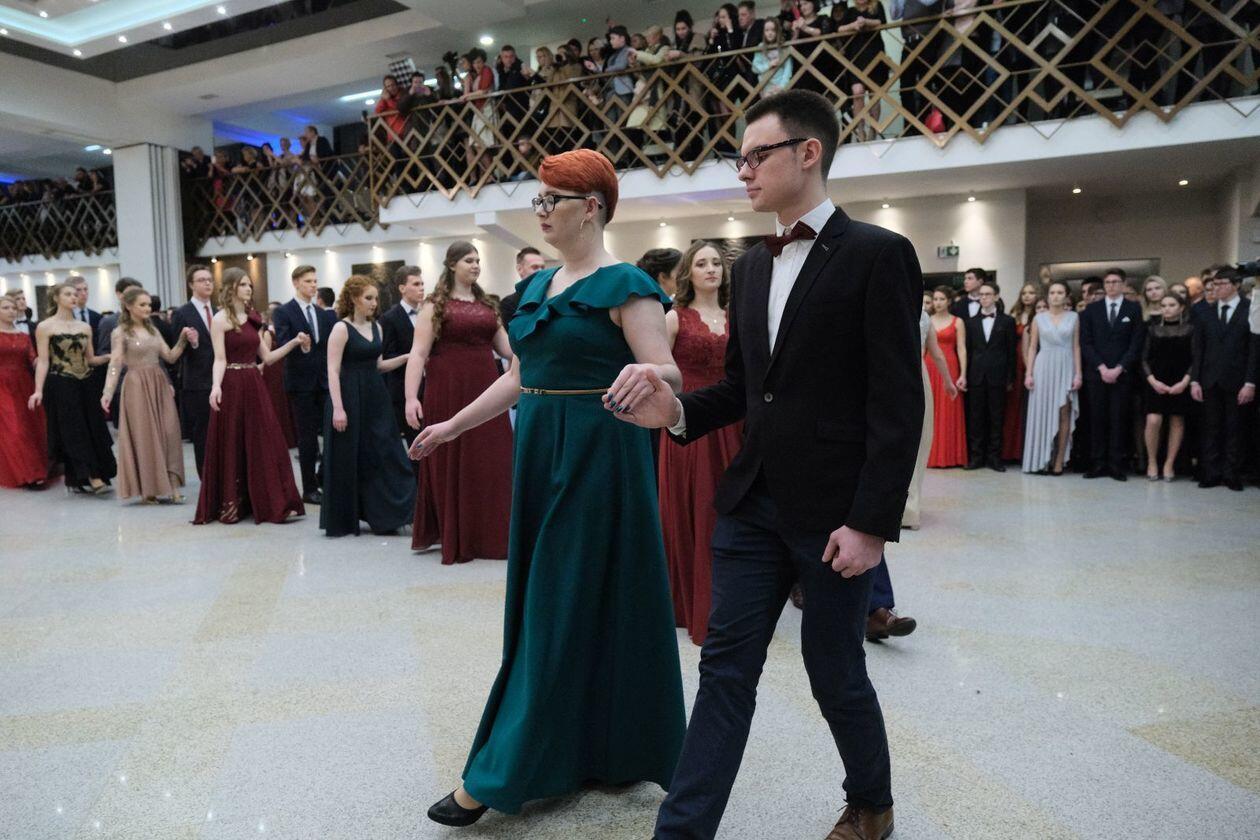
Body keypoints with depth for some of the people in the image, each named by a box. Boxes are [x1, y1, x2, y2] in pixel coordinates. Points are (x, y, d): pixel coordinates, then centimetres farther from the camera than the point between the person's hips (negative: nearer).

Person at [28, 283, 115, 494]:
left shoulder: (85, 327, 12)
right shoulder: (45, 327, -2)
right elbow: (43, 361, -6)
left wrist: (110, 357, -4)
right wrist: (39, 390, -15)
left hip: (85, 385, 5)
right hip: (60, 386, -5)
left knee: (93, 430, 4)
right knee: (72, 432, -4)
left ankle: (79, 480, 14)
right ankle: (92, 477, -5)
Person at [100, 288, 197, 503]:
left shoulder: (153, 330, 12)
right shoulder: (120, 333, -3)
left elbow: (170, 357, 9)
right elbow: (115, 365, -11)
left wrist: (183, 340, -6)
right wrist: (108, 391, -22)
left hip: (160, 385, 5)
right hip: (138, 387, -5)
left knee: (168, 434, 0)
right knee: (143, 435, 1)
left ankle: (170, 484, 4)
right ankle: (148, 487, 11)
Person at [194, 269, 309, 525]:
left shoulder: (252, 319, 14)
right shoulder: (221, 319, -5)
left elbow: (267, 357, 13)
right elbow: (220, 359, -13)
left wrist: (294, 342, 5)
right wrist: (216, 386, -28)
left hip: (254, 386, 6)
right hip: (232, 387, -6)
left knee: (262, 444, 6)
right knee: (232, 446, 2)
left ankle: (272, 503, 12)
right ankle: (230, 505, 14)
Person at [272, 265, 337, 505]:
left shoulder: (324, 314, 13)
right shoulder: (284, 312, -4)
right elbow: (283, 346, -16)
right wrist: (299, 345, -34)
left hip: (325, 381, 5)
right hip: (301, 382, -5)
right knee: (307, 437, 1)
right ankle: (309, 489, 10)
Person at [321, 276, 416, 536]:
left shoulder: (376, 327, 10)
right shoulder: (341, 328, -9)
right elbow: (333, 371, -14)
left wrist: (405, 358, 4)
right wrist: (338, 408, -21)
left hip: (374, 399, 7)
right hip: (349, 398, -6)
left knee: (384, 456, 5)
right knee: (348, 460, 2)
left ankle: (382, 516, 16)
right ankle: (343, 520, 16)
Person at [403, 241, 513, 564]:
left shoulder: (487, 305, 14)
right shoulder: (435, 305, -2)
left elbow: (505, 347, 10)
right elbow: (418, 353, -9)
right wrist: (411, 398, -18)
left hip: (484, 392, 5)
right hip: (448, 393, -4)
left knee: (489, 463, 5)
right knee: (451, 464, 4)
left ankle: (489, 535, 17)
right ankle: (455, 538, 16)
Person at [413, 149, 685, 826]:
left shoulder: (624, 284, -10)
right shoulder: (536, 286, 13)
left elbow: (670, 376, -17)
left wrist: (644, 373, -39)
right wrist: (452, 426, 18)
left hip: (597, 456, -8)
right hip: (539, 451, 9)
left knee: (573, 604, 0)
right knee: (541, 600, 13)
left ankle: (501, 771, 9)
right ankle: (571, 751, 29)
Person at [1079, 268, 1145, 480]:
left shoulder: (1134, 308, 5)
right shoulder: (1092, 309, 8)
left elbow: (1136, 343, 0)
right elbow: (1086, 342, 2)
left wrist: (1118, 369, -10)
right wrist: (1102, 368, -8)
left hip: (1122, 374, -1)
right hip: (1096, 373, 1)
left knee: (1119, 420, -1)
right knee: (1097, 419, 1)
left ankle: (1116, 465, 3)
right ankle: (1098, 463, 5)